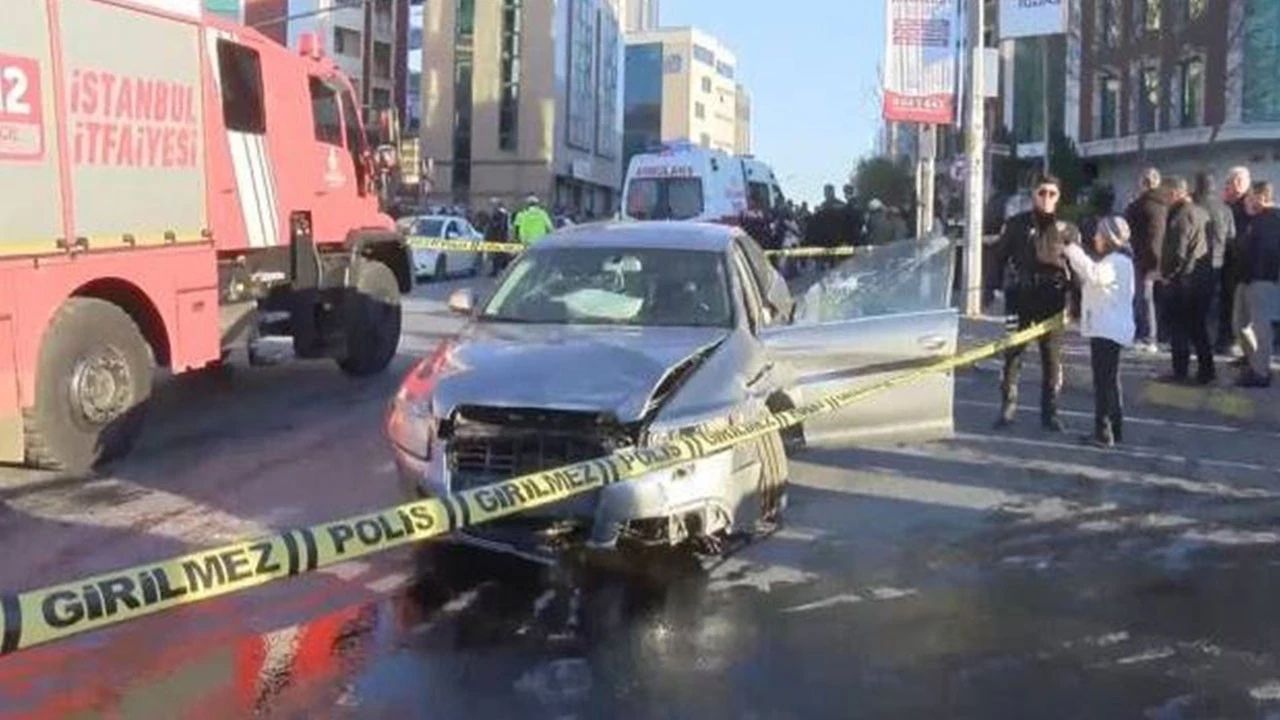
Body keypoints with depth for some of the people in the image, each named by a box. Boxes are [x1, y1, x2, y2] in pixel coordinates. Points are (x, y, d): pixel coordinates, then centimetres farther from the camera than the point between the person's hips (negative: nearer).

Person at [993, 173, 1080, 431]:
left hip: (1052, 300, 0)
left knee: (1052, 357, 5)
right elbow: (999, 257, 6)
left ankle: (1049, 412, 13)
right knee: (1012, 353, 2)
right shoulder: (1016, 224, 4)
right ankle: (1008, 406, 14)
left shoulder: (1067, 230, 4)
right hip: (1020, 296, 0)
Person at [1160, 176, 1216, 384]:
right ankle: (1206, 370, 18)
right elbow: (1209, 246, 15)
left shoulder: (1181, 216, -17)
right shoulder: (1201, 213, 9)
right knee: (1199, 328, 15)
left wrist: (1166, 274, -7)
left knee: (1179, 328, 2)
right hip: (1204, 279, 8)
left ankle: (1180, 372, 6)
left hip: (1182, 281, -8)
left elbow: (1177, 253, -21)